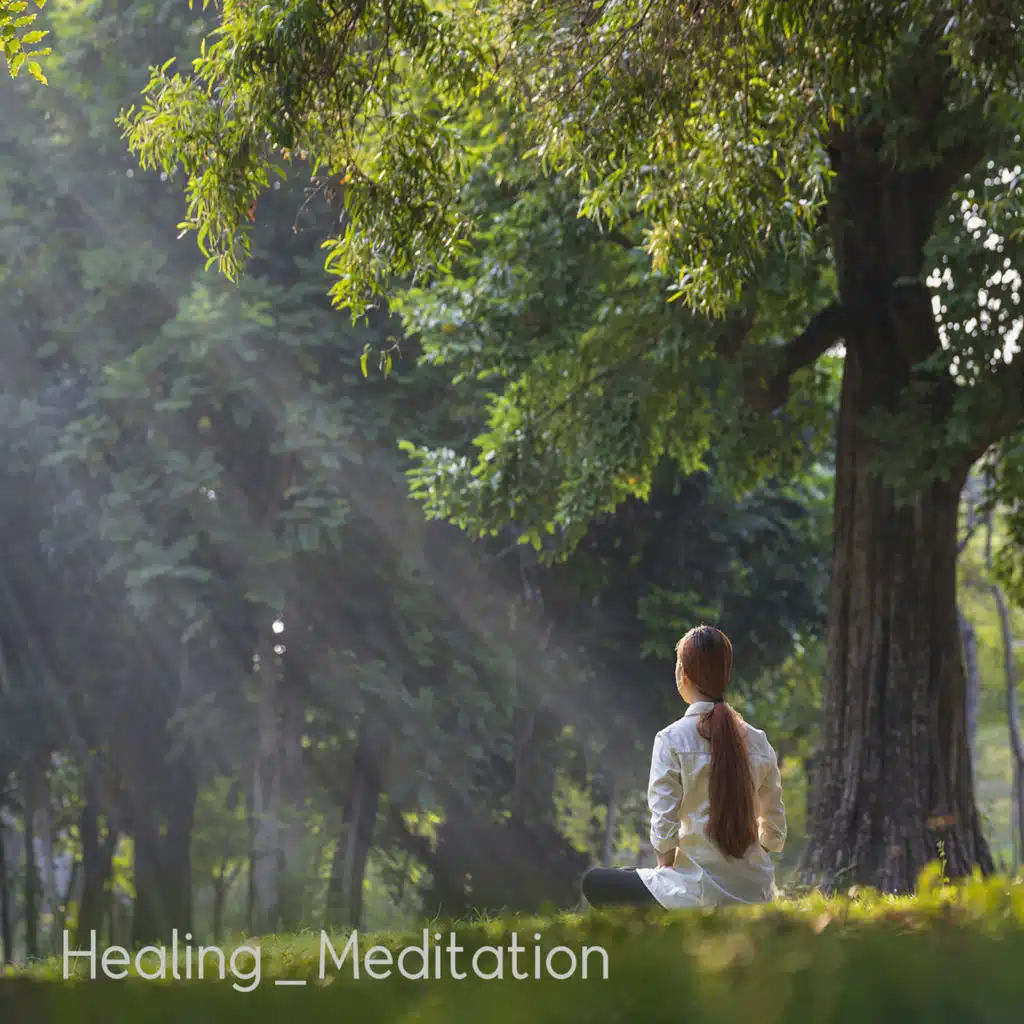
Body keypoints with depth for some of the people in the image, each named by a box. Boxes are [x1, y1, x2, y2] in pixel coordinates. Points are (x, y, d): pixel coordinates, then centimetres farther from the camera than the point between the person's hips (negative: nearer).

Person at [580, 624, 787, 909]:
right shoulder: (757, 741, 4)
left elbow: (664, 827, -13)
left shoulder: (672, 740, -10)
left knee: (595, 882, 13)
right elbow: (774, 834, 8)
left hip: (702, 894, -6)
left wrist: (666, 866, 6)